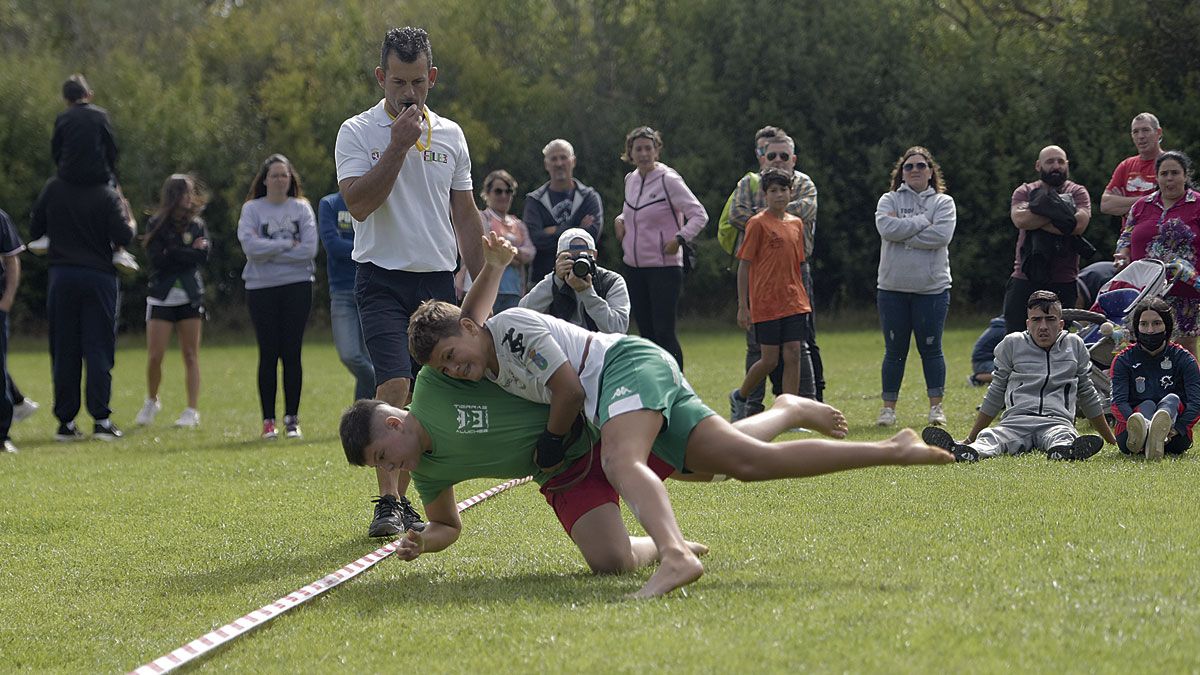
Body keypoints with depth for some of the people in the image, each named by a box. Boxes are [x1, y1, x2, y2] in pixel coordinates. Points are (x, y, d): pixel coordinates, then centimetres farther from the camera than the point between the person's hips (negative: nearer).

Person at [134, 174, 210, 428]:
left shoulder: (197, 225, 5)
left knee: (190, 355, 0)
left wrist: (173, 253, -12)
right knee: (154, 357, -4)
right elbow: (158, 258, -12)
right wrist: (189, 252, -10)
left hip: (190, 297, 1)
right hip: (161, 298, -1)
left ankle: (192, 411, 3)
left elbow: (203, 256, -9)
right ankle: (151, 402, 20)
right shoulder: (156, 225, 0)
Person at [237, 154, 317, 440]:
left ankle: (292, 419, 6)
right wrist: (287, 245, -7)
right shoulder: (252, 209, 3)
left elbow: (309, 249, -6)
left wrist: (269, 252, -8)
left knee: (292, 353, 0)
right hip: (262, 288, -1)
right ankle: (268, 420, 4)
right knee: (268, 354, 0)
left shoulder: (302, 208, 6)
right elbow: (250, 246, -12)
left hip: (297, 287, 1)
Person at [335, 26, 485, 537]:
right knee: (394, 387, -18)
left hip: (439, 280, 4)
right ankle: (388, 504, -18)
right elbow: (359, 204, -16)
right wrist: (399, 145, -18)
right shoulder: (357, 132, -2)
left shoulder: (450, 135, 11)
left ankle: (403, 499, 12)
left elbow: (465, 214, 16)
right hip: (383, 278, -4)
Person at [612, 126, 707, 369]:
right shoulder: (630, 179, 10)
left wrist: (680, 238, -24)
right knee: (646, 332, 9)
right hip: (634, 266, 7)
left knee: (664, 333, -11)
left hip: (664, 266, -7)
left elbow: (699, 215, -13)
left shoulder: (669, 180, -10)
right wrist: (620, 220, 9)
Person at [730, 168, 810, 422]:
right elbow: (744, 265, -6)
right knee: (770, 360, -1)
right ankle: (739, 397, 23)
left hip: (793, 303, 5)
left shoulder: (796, 224, 11)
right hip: (765, 303, -5)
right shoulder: (758, 224, -7)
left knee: (793, 356, -2)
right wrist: (742, 306, -9)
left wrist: (802, 297, 16)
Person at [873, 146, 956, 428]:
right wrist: (922, 222, -10)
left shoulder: (943, 202, 5)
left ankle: (936, 407, 11)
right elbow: (886, 227, -14)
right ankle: (889, 408, 11)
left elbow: (942, 235, -13)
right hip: (892, 288, 1)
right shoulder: (889, 200, 7)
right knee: (894, 351, 6)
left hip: (932, 288, -1)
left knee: (931, 349, 3)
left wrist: (904, 233, -12)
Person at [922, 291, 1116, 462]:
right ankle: (969, 452, -68)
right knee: (989, 438, -36)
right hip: (1017, 419, 0)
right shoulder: (1012, 344, 18)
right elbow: (996, 393, 26)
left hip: (1057, 420, 0)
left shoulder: (1075, 345, 20)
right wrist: (970, 439, 26)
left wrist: (1112, 440, 35)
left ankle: (1063, 451, -74)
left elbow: (1087, 394, 31)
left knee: (1063, 436, -40)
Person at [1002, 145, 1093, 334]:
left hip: (1063, 283, -1)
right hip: (1024, 280, 1)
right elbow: (1020, 219, -10)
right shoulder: (1025, 192, 11)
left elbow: (1079, 224, -12)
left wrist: (1035, 220, -9)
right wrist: (1059, 217, -11)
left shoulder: (1077, 192, 8)